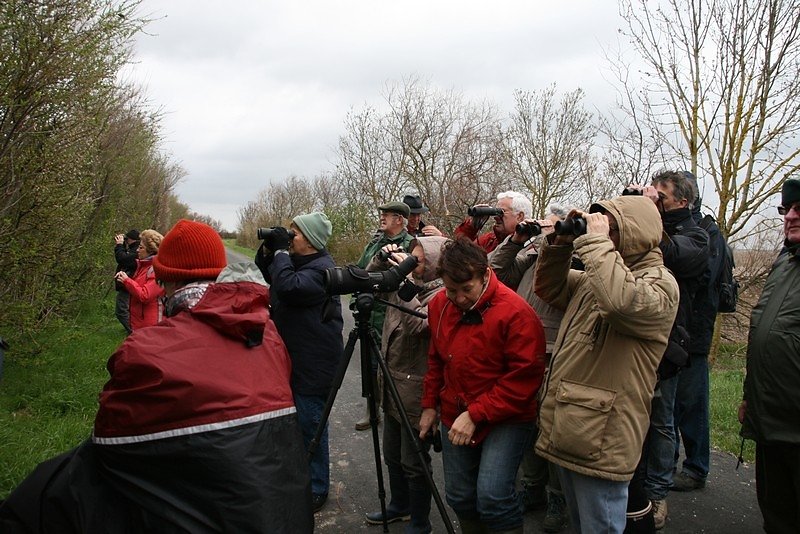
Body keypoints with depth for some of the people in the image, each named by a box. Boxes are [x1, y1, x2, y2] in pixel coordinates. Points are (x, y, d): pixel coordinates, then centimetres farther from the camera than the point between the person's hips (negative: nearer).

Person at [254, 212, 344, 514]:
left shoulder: (321, 268, -17)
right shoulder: (295, 261, 10)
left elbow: (289, 287, -31)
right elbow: (262, 278, 17)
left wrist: (281, 251, -19)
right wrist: (267, 251, 1)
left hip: (313, 364, -9)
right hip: (290, 358, 9)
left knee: (309, 426, 0)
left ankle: (316, 489, 17)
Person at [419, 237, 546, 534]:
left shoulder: (516, 313, -22)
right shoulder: (438, 305, -2)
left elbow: (524, 379, -22)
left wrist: (476, 415, -21)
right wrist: (430, 405, 13)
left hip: (506, 419, -6)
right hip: (455, 418, 6)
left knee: (492, 495, -20)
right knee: (459, 497, 12)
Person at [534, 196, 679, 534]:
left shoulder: (659, 283, -14)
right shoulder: (593, 278, 13)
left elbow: (621, 300, -36)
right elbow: (549, 288, 20)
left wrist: (596, 240, -25)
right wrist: (560, 244, 5)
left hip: (601, 441, -8)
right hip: (566, 433, 9)